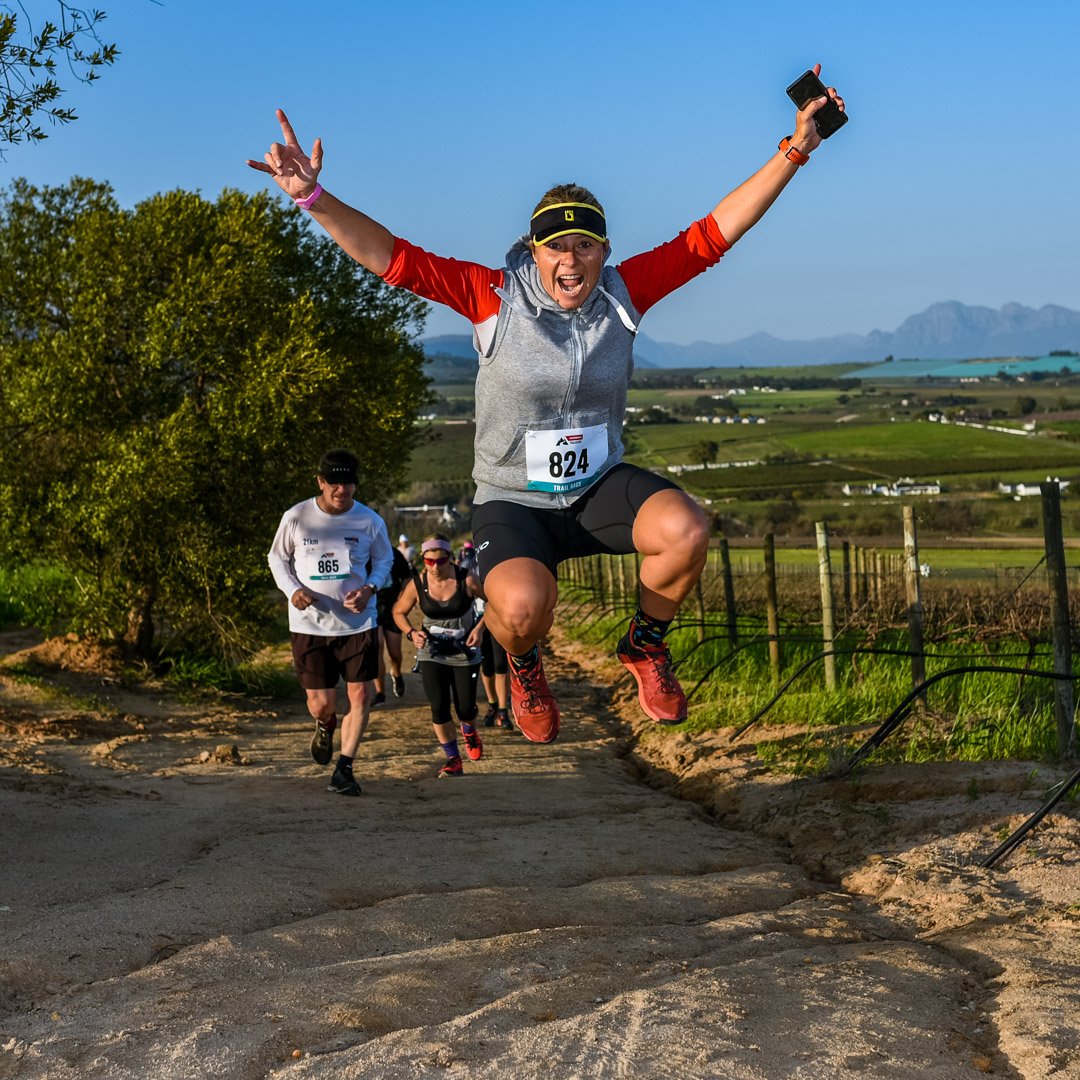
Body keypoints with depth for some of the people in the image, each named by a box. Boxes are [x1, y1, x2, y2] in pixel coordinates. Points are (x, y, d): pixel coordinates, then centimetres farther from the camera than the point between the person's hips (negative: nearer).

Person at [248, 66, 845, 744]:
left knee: (686, 532, -29)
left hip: (600, 487, 3)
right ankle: (524, 664, 8)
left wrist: (793, 151, -8)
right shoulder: (495, 296, -11)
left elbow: (712, 235, -3)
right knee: (524, 604, -34)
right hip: (513, 503, -3)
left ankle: (645, 644, 4)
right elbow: (395, 259, -15)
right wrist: (315, 198, -28)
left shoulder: (623, 292, -4)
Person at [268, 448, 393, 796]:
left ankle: (343, 770, 8)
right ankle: (325, 727, 38)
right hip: (310, 624, -1)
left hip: (358, 622, 1)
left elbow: (384, 560, 11)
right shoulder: (296, 518, -7)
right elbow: (277, 558, 7)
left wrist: (370, 588, -9)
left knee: (360, 695, -6)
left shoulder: (369, 521, -5)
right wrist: (293, 590, -12)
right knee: (321, 704, -1)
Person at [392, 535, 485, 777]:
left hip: (465, 653, -1)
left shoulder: (467, 580, -17)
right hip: (431, 653, 1)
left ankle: (469, 732, 41)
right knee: (439, 708, -7)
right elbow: (399, 612, 5)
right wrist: (411, 633, -13)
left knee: (465, 709, 2)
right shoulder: (417, 584, -12)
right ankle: (453, 760, 10)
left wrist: (480, 627, -15)